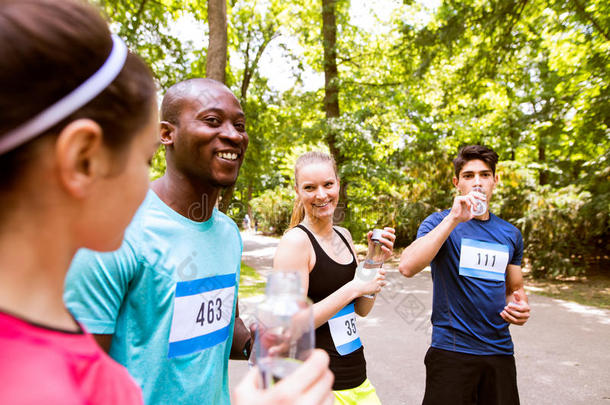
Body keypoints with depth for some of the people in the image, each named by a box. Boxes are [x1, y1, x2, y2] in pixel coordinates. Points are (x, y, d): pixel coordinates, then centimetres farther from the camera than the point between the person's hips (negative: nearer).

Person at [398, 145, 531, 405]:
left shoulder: (510, 234, 9)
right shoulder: (441, 222, -6)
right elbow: (407, 267, -24)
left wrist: (520, 307, -3)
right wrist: (454, 219, -26)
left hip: (500, 351, 5)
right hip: (451, 351, -4)